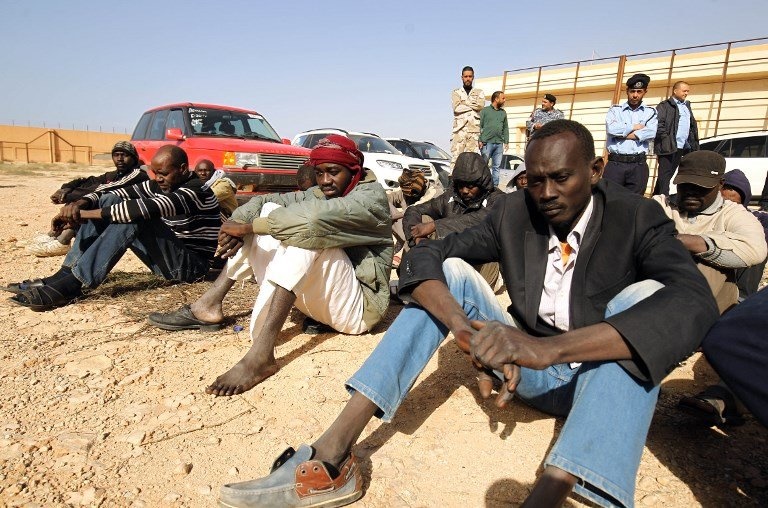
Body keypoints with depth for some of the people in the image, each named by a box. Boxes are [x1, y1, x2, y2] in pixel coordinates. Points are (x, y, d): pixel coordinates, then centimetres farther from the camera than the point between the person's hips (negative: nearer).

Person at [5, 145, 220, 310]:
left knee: (135, 219, -31)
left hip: (191, 264, -8)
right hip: (165, 258, 8)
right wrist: (80, 204, -20)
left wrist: (83, 214, -27)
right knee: (110, 201, -2)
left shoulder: (196, 191, -20)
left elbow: (143, 209, -33)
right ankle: (64, 275, -11)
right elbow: (117, 194, 1)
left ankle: (71, 286, -29)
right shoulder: (158, 186, 7)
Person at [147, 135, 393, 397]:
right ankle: (209, 305, -8)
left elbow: (315, 217, -30)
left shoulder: (371, 197, -11)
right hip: (317, 295, 7)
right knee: (269, 213, 0)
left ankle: (261, 355, -39)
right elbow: (265, 200, 5)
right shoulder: (319, 195, 13)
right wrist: (238, 224, -17)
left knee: (308, 231, -32)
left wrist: (247, 227, -23)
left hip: (358, 305, -7)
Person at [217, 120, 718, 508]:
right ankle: (331, 459, -27)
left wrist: (549, 346, -47)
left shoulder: (639, 218, -13)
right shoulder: (513, 213, -6)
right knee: (450, 270, -16)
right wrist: (469, 331, -34)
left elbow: (695, 302, -33)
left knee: (647, 295, -29)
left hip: (602, 379, -2)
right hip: (525, 367, 3)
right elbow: (422, 256, -15)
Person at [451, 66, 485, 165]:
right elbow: (456, 108, -3)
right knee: (456, 156, -10)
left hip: (474, 129, 1)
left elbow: (480, 105, -3)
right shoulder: (456, 92, 16)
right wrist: (473, 105, 0)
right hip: (459, 128, -1)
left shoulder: (479, 93, 19)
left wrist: (464, 102, 1)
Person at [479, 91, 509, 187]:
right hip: (487, 142, -4)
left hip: (499, 143, 5)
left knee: (496, 166, 5)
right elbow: (480, 126, -1)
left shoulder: (503, 112, 18)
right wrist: (480, 140, -10)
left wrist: (506, 141, 10)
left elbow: (506, 128, 18)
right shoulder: (485, 110, 4)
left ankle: (495, 185, 8)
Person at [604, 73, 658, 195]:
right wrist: (635, 127, -1)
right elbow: (611, 129, -9)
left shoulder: (650, 112, 11)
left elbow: (651, 133, -7)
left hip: (638, 165, 1)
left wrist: (621, 134, -6)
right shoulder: (615, 110, 11)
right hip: (615, 164, -1)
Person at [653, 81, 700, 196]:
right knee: (664, 175, -7)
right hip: (668, 147, -8)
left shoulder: (687, 105, 23)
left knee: (669, 174, 9)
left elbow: (693, 125, 25)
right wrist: (666, 138, -17)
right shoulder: (665, 105, -3)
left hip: (682, 147, 8)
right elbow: (658, 124, -13)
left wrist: (693, 142, 13)